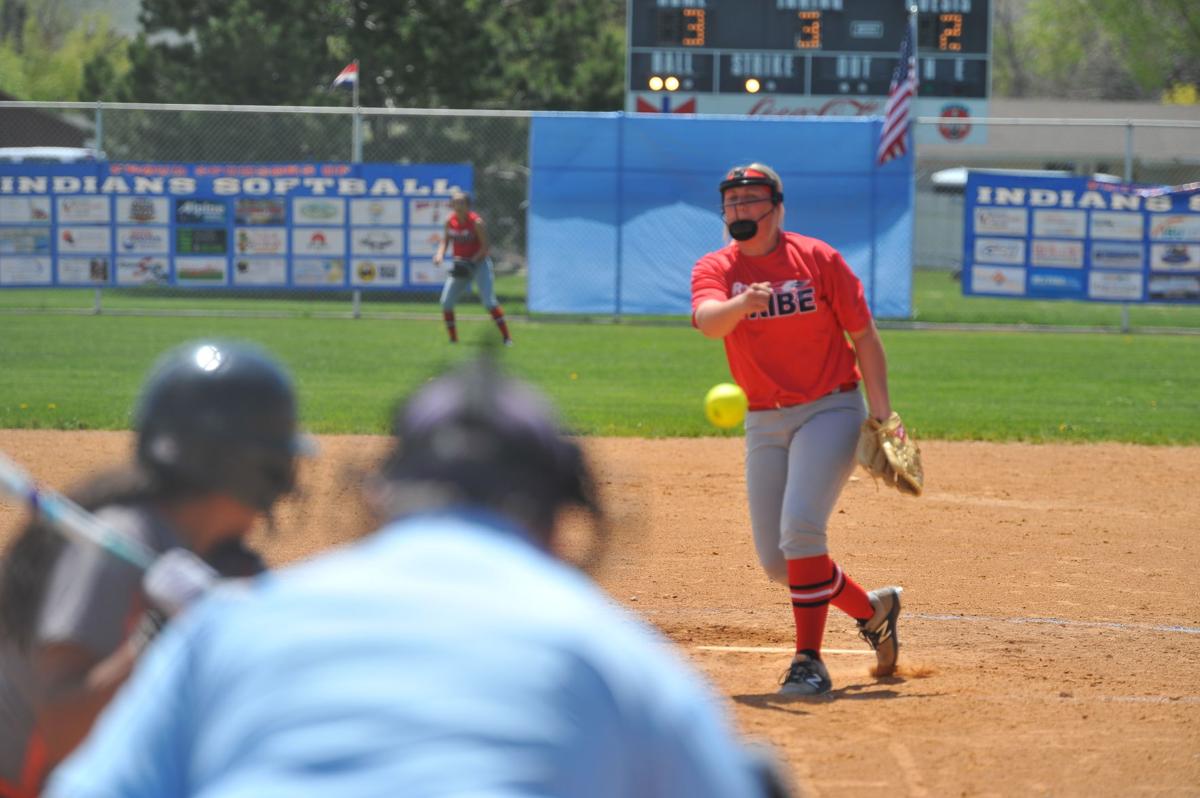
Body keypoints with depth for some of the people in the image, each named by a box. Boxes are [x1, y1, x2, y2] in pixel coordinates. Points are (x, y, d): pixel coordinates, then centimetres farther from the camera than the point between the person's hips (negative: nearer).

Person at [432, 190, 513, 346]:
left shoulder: (476, 222, -16)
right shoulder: (450, 221, 1)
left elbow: (485, 247, -15)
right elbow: (445, 242, 8)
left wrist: (471, 262, -24)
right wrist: (440, 255, -12)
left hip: (479, 262, -6)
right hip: (460, 266, 6)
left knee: (488, 301, -16)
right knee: (446, 302, -1)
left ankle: (507, 337, -9)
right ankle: (453, 339, 12)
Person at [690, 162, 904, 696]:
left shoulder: (817, 259, -6)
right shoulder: (714, 269, -2)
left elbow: (863, 336, -2)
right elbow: (707, 321, -24)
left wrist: (880, 412, -11)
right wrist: (740, 304, -47)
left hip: (830, 410, -4)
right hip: (764, 424, 4)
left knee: (800, 526, -23)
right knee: (776, 561, 5)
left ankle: (809, 661, -16)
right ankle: (871, 609, 29)